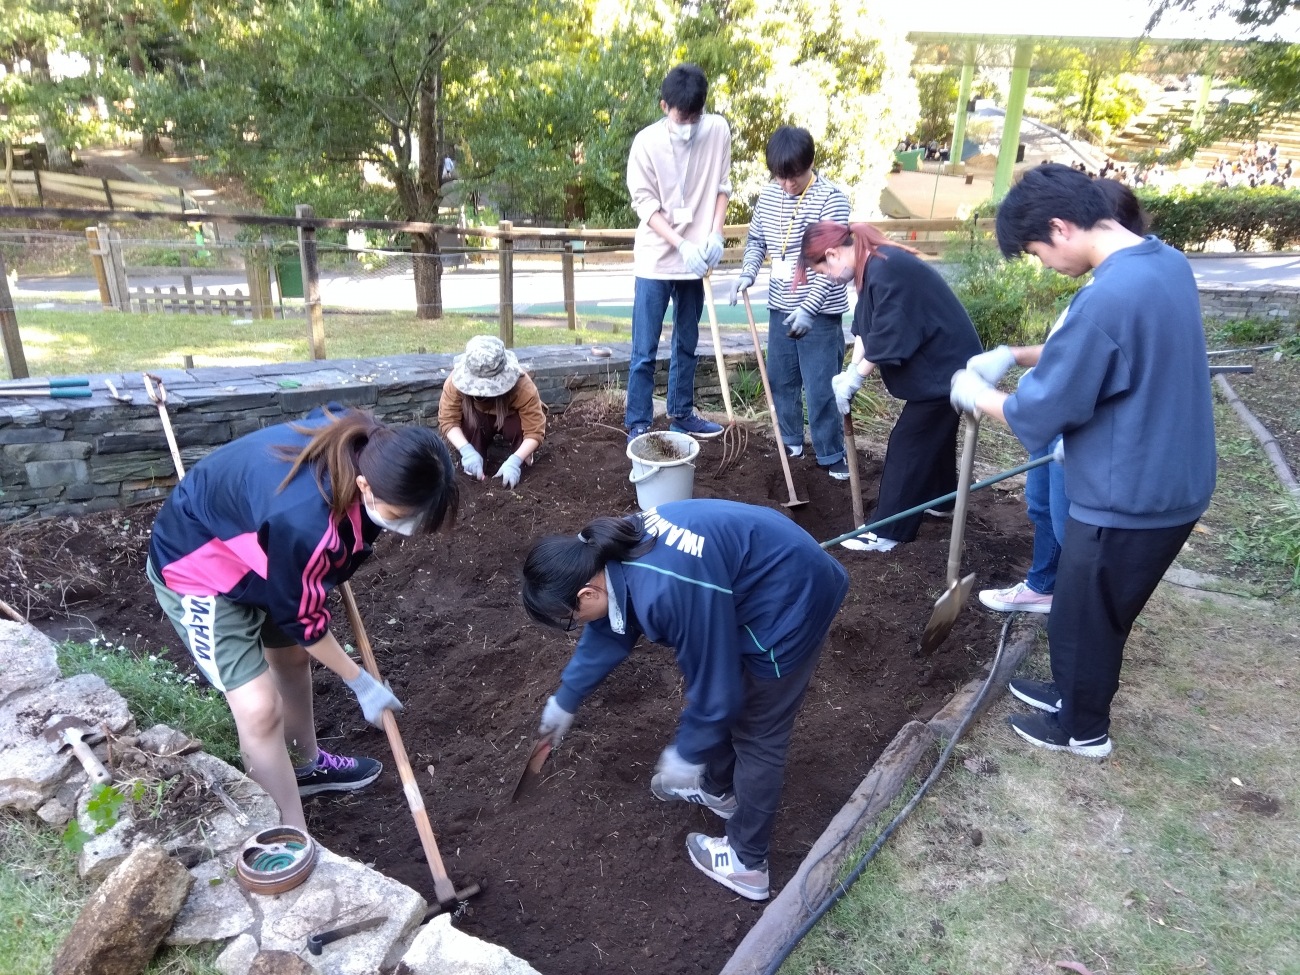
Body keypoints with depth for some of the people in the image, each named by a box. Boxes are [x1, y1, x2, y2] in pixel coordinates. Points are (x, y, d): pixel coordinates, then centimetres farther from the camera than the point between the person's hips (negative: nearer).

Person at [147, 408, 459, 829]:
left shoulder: (368, 446, -23)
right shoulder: (303, 523, -43)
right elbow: (303, 618, -24)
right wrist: (360, 682, -10)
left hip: (245, 540, 8)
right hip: (196, 566, -8)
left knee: (291, 655, 23)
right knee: (260, 708, -13)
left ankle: (306, 765, 47)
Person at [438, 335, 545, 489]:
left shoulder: (522, 386, -38)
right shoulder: (456, 381, -33)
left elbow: (535, 430, -37)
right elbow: (448, 419, -29)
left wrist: (515, 461, -50)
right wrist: (467, 451, -45)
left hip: (510, 419, -1)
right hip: (477, 421, 2)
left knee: (518, 427, -36)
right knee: (470, 420, -33)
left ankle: (522, 463, -7)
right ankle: (472, 468, -12)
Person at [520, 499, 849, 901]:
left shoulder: (665, 593, -35)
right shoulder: (615, 554, -7)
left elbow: (715, 684, -22)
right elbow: (608, 629, 13)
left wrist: (687, 754, -4)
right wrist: (565, 699, 26)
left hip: (790, 603, -9)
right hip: (756, 586, 9)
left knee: (756, 734, 7)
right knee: (724, 706, 24)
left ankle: (747, 864, 26)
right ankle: (717, 789, 49)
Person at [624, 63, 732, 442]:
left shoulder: (718, 131, -3)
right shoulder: (647, 142, -12)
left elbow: (722, 186, 6)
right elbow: (645, 205, -11)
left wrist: (715, 234, -8)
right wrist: (681, 244, -21)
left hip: (695, 258, 4)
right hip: (655, 259, -3)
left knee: (687, 343, 15)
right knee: (644, 351, -1)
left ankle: (681, 414, 29)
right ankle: (638, 426, 8)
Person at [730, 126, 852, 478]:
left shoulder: (830, 198, -14)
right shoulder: (769, 194, 4)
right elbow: (757, 239, 15)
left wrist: (809, 307, -26)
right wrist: (748, 273, -5)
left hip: (819, 310, -6)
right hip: (780, 306, 6)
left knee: (820, 387, -2)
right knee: (780, 377, 15)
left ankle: (831, 454, 12)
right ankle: (790, 440, 32)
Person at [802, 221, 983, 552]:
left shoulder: (886, 269, -27)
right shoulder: (874, 265, 6)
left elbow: (887, 339, -26)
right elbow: (867, 328, 9)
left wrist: (854, 377, -15)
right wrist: (852, 371, -2)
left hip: (943, 367, -10)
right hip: (944, 362, 10)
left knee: (907, 443, -6)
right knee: (934, 435, 24)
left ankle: (887, 531, 1)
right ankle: (940, 500, 44)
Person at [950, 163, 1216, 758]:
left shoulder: (1107, 297, -28)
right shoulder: (1167, 262, 2)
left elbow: (1038, 415, -22)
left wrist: (978, 396, -3)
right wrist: (1020, 357, 10)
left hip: (1126, 499, -9)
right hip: (1170, 483, 9)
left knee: (1084, 614, 14)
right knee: (1098, 607, 26)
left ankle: (1081, 728, 35)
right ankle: (1072, 692, 47)